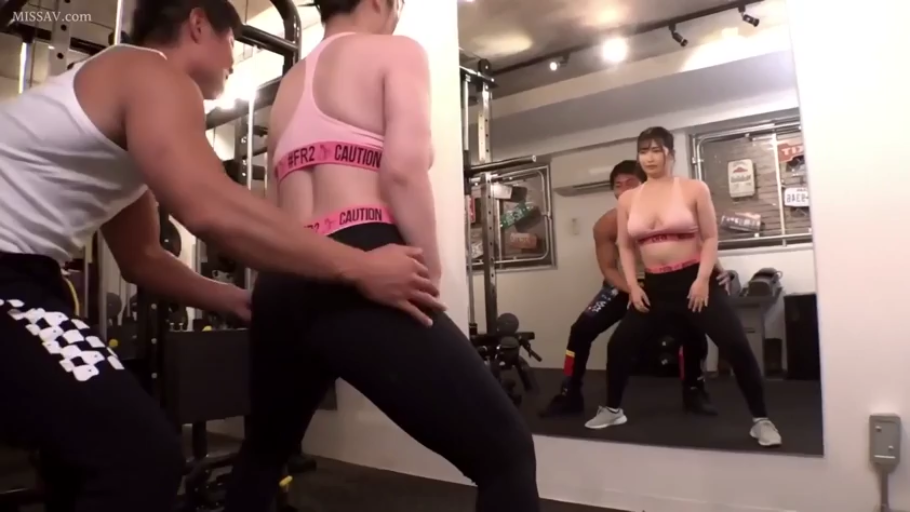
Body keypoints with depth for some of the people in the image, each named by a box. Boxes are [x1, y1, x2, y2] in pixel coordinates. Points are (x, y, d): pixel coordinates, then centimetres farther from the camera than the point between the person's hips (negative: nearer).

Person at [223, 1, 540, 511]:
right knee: (506, 452, -2)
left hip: (283, 285, 8)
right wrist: (431, 273, -4)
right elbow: (404, 168, -12)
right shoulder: (396, 51, 6)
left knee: (264, 450, 30)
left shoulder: (289, 85, 26)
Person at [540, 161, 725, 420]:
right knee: (581, 330, -14)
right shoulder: (605, 225, -22)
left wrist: (715, 269, -40)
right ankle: (569, 395, 0)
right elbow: (609, 269, -17)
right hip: (623, 283, 1)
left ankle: (694, 391, 2)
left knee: (692, 328, -23)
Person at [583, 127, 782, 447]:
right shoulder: (628, 200, 6)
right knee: (618, 345, 4)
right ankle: (612, 410, 25)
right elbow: (625, 246, 10)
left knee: (736, 347, -10)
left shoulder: (694, 189, -1)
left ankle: (760, 420, 9)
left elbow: (710, 238, -3)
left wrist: (703, 280, -14)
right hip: (654, 285, 3)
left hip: (695, 280, -3)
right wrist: (632, 286, 0)